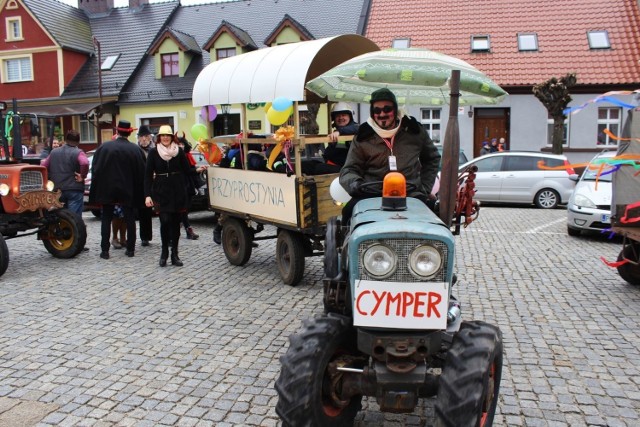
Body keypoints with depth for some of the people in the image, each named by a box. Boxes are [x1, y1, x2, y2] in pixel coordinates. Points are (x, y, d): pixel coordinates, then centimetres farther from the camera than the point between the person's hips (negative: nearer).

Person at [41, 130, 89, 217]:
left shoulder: (54, 152, 11)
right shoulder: (78, 153, -8)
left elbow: (43, 166, 11)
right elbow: (84, 163, -27)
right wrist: (82, 176, -14)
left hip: (57, 190, 6)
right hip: (74, 190, -5)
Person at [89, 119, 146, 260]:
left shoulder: (104, 147, -6)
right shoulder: (136, 149, -6)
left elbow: (95, 169, -1)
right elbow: (142, 172, -3)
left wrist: (97, 190, 10)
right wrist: (139, 193, 7)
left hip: (107, 190, 0)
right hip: (128, 191, 0)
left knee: (106, 219, 8)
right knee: (130, 219, 9)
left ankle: (105, 250, 7)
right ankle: (130, 249, 12)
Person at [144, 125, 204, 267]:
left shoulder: (179, 151, 4)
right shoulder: (153, 152, 1)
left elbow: (187, 170, 4)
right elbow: (148, 175, -1)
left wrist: (197, 170, -18)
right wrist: (147, 195, -8)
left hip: (177, 191, 2)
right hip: (161, 192, -2)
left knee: (176, 222, 5)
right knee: (165, 221, -12)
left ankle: (174, 254, 15)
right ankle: (164, 251, 8)